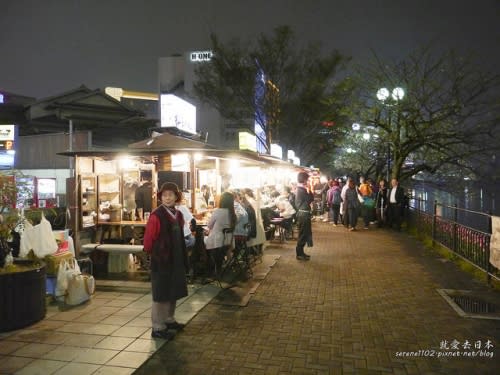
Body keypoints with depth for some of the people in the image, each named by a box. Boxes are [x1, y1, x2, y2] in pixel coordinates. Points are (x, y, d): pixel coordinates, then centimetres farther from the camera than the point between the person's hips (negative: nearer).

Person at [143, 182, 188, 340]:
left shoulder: (178, 215, 6)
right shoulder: (156, 215, -16)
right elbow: (148, 239, -13)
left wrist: (183, 258, 12)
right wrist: (153, 254, 0)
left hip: (176, 260, 7)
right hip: (161, 261, -7)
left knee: (173, 292, 18)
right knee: (161, 294, 2)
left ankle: (169, 320, 34)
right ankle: (158, 328, 13)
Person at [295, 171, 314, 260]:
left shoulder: (299, 189, 12)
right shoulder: (301, 190, -19)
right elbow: (311, 199, -16)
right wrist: (310, 190, -6)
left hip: (302, 213, 10)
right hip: (303, 214, -10)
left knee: (303, 233, 16)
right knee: (302, 234, -3)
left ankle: (300, 252, 24)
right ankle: (299, 254, 5)